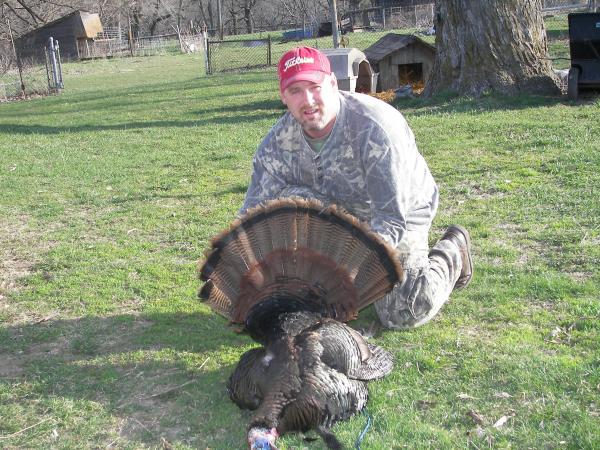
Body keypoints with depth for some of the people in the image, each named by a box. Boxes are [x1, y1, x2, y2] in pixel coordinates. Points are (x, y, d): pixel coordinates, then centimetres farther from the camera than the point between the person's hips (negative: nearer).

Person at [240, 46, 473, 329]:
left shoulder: (374, 128, -32)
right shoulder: (278, 143, -17)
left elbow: (392, 218, -35)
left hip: (400, 215, -4)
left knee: (403, 314, -17)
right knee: (290, 200, -25)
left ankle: (450, 252, 13)